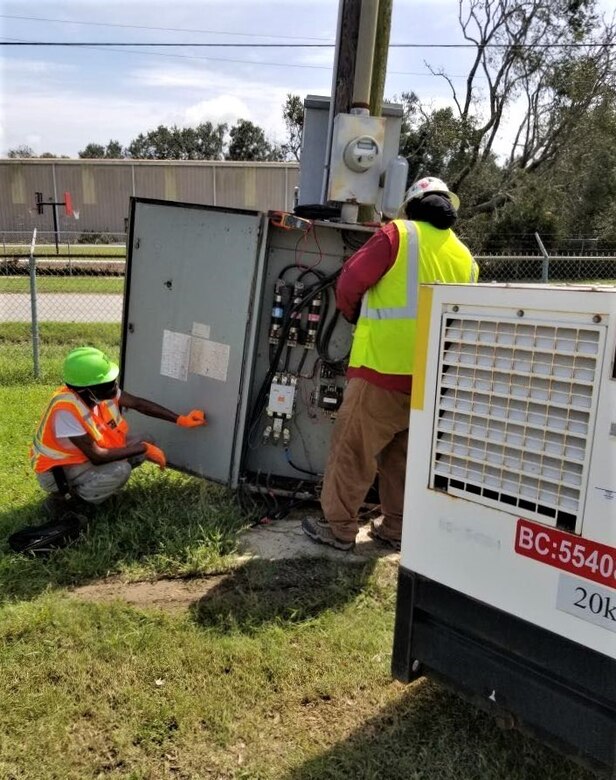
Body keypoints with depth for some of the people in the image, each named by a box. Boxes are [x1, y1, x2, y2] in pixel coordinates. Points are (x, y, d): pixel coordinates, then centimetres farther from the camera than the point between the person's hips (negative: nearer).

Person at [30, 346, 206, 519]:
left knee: (138, 447, -4)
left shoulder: (99, 390, -14)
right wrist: (143, 449, -24)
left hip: (82, 456, 8)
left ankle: (84, 486, 7)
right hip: (58, 470, -8)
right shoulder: (66, 410, -35)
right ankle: (61, 500, -7)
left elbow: (138, 403, -2)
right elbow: (96, 456, -31)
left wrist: (180, 419, -5)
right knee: (119, 471, -28)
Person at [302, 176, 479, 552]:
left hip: (384, 368, -6)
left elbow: (349, 284, -4)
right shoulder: (466, 259, 13)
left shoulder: (398, 234, -3)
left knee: (353, 449, 6)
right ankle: (396, 528, 26)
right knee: (403, 454, 19)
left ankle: (339, 527, 13)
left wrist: (356, 316, 15)